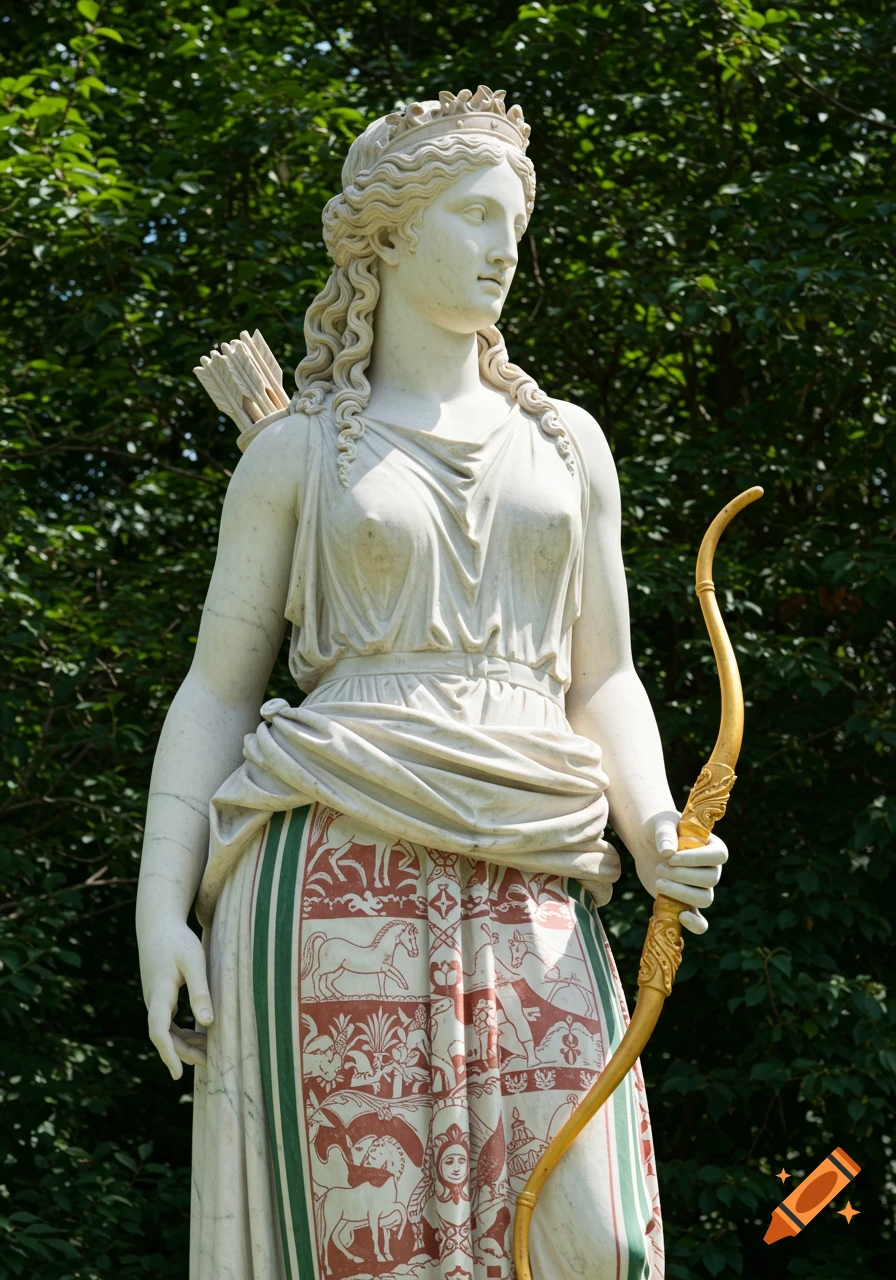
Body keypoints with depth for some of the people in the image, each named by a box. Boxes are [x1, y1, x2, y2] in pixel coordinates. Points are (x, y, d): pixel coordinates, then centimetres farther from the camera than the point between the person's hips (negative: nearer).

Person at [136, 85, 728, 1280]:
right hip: (343, 871, -2)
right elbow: (216, 690, 9)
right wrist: (161, 910, -2)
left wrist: (658, 834, -2)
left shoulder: (566, 443, 19)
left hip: (529, 895, 3)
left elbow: (603, 681, 17)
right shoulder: (296, 454, 11)